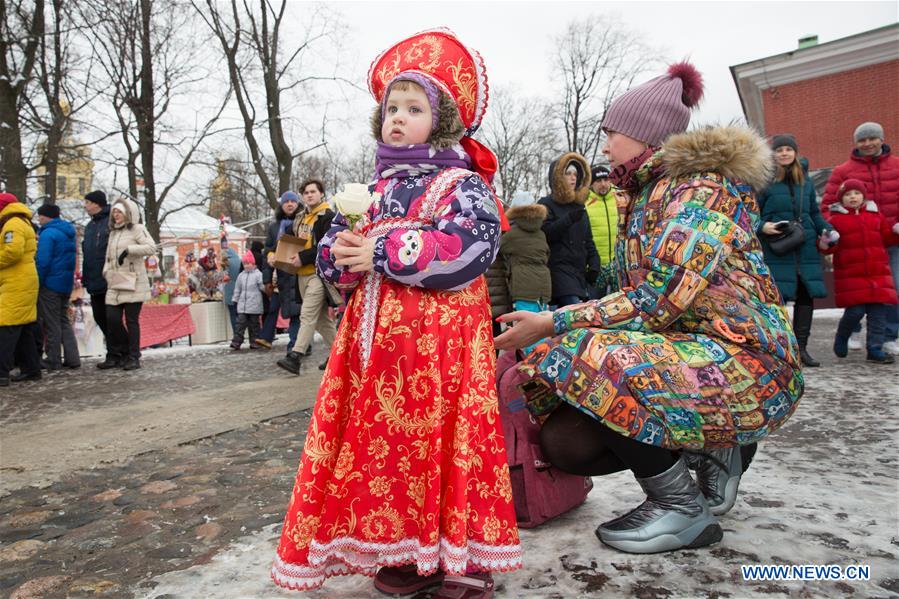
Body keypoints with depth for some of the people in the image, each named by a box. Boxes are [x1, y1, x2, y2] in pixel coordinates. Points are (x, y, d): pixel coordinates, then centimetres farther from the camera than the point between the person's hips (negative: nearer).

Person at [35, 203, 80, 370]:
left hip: (50, 284, -8)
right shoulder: (68, 233, 13)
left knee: (51, 323, 0)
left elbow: (42, 261, -20)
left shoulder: (48, 233, -15)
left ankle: (53, 361, 6)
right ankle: (72, 358, 11)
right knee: (64, 321, 15)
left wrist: (37, 283, -14)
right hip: (66, 284, 8)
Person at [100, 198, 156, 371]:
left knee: (132, 320, -3)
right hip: (115, 285, 6)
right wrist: (106, 272, 12)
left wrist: (129, 249, -22)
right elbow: (109, 256, 26)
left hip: (133, 283, -6)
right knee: (112, 319, 1)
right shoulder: (113, 232, 21)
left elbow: (151, 247, -15)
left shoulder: (137, 229, -1)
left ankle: (133, 358, 5)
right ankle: (115, 356, 14)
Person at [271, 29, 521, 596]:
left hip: (439, 333, -7)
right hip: (375, 334, 7)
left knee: (441, 436, -3)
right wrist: (342, 252, -5)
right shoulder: (373, 189, 19)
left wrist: (383, 253, -17)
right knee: (384, 439, 9)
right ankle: (410, 548, 26)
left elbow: (469, 247, -19)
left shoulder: (461, 184, -2)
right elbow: (331, 248, 21)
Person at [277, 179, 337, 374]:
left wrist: (303, 258, -18)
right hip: (302, 274, 8)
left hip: (319, 272, -8)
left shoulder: (328, 217, -6)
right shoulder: (299, 219, 19)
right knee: (322, 317, 12)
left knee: (308, 315, -12)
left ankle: (295, 357, -15)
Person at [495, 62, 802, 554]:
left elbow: (656, 299, -24)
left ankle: (682, 506, -9)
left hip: (743, 364, -9)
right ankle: (716, 448, 14)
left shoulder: (702, 186, -13)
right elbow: (641, 299, 14)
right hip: (674, 354, 9)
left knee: (583, 359, -30)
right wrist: (554, 322, 8)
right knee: (563, 440, -5)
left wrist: (554, 324, -20)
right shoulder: (646, 196, 16)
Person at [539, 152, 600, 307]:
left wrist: (594, 264, 6)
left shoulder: (579, 205, 20)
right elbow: (544, 234, -16)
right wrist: (569, 219, -23)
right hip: (559, 269, -7)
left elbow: (588, 240, 19)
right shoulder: (546, 204, 0)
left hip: (580, 270, 7)